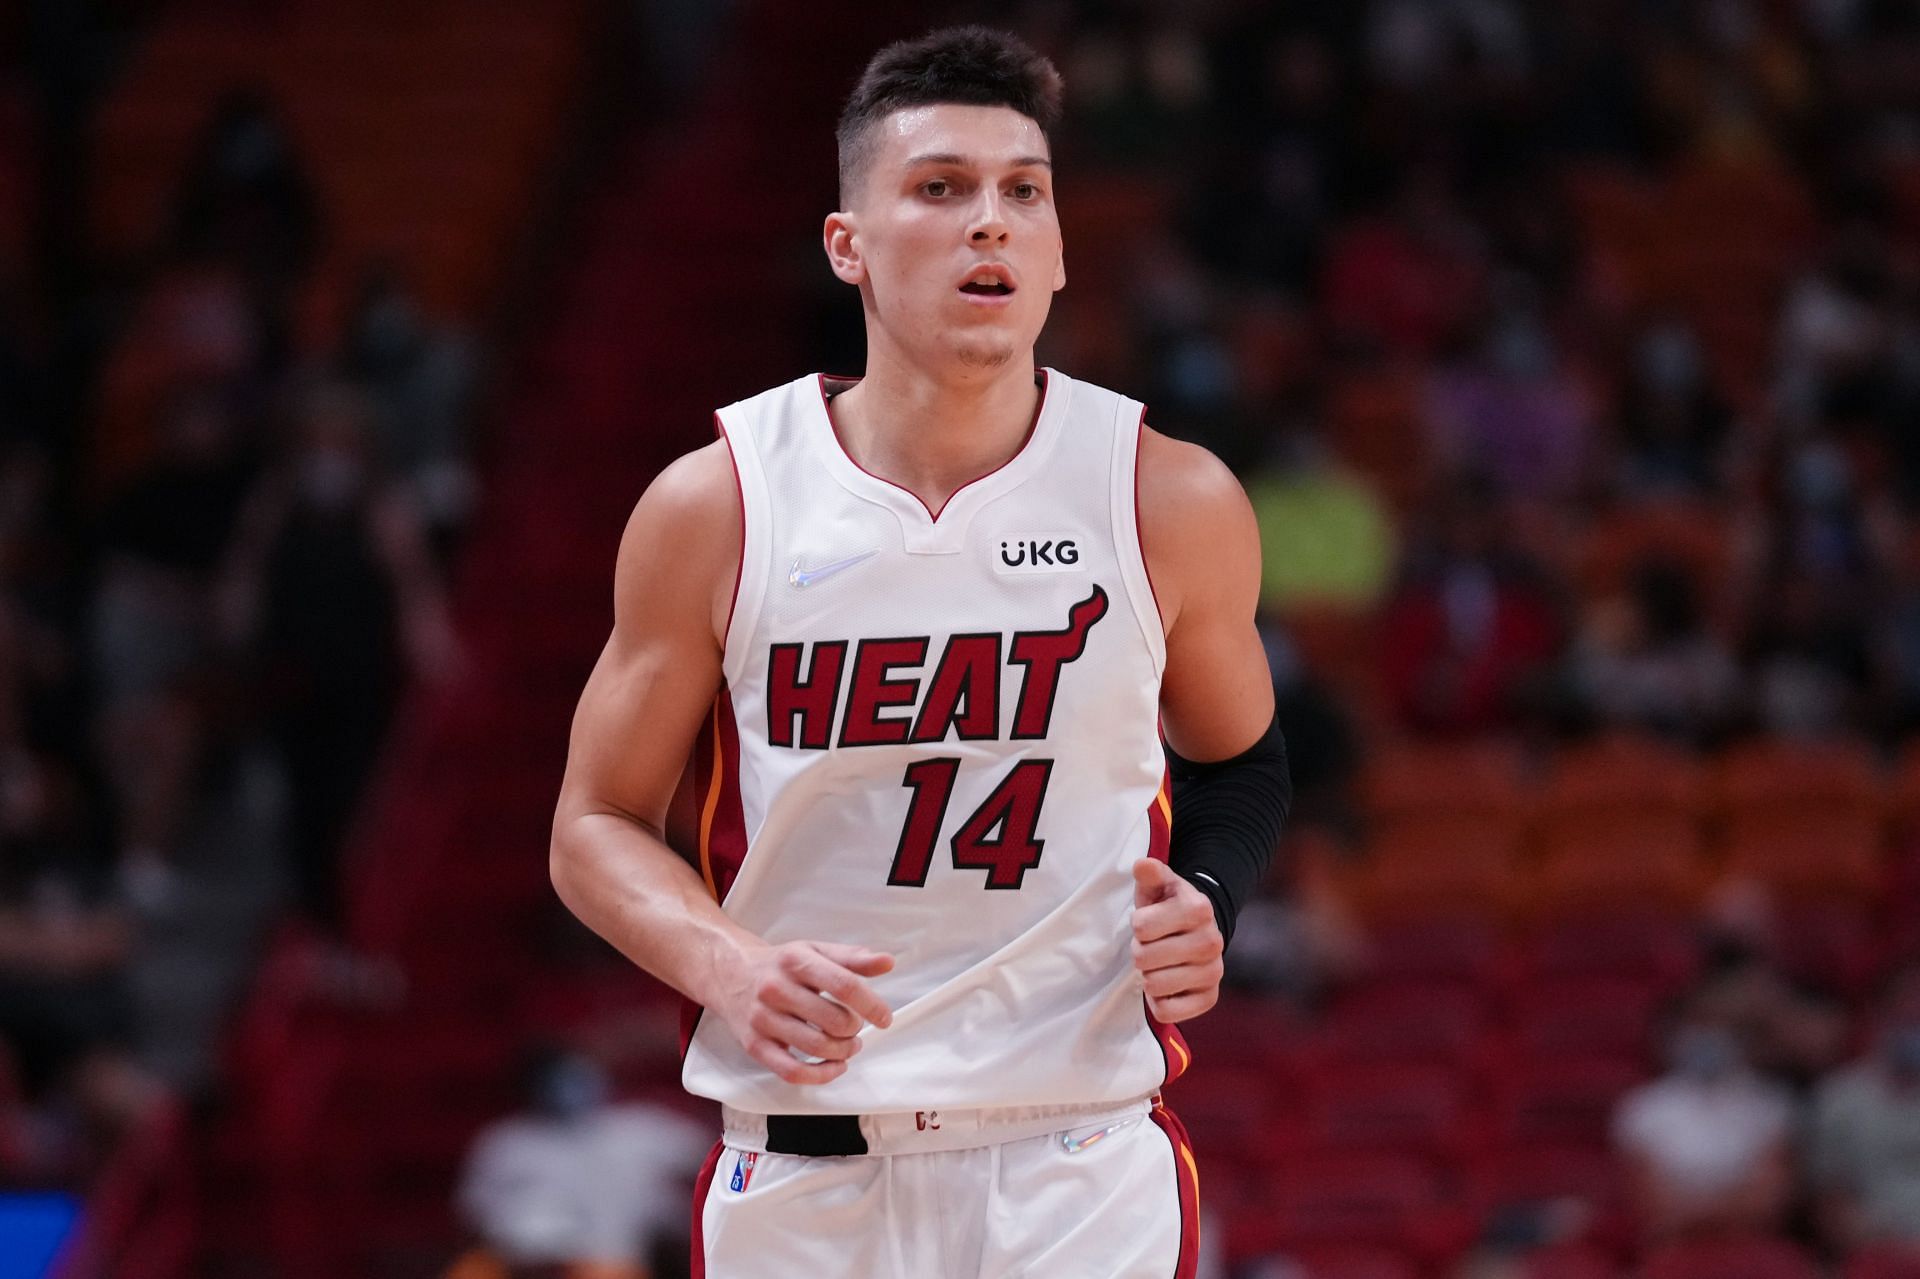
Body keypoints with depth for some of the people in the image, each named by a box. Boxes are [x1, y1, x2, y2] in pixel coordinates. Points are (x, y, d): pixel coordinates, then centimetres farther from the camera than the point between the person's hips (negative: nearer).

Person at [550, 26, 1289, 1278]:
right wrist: (728, 966, -14)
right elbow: (599, 826, 5)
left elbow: (1238, 761, 17)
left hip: (1078, 1170, 0)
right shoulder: (715, 509, -2)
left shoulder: (1173, 503, 0)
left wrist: (1204, 900, -4)